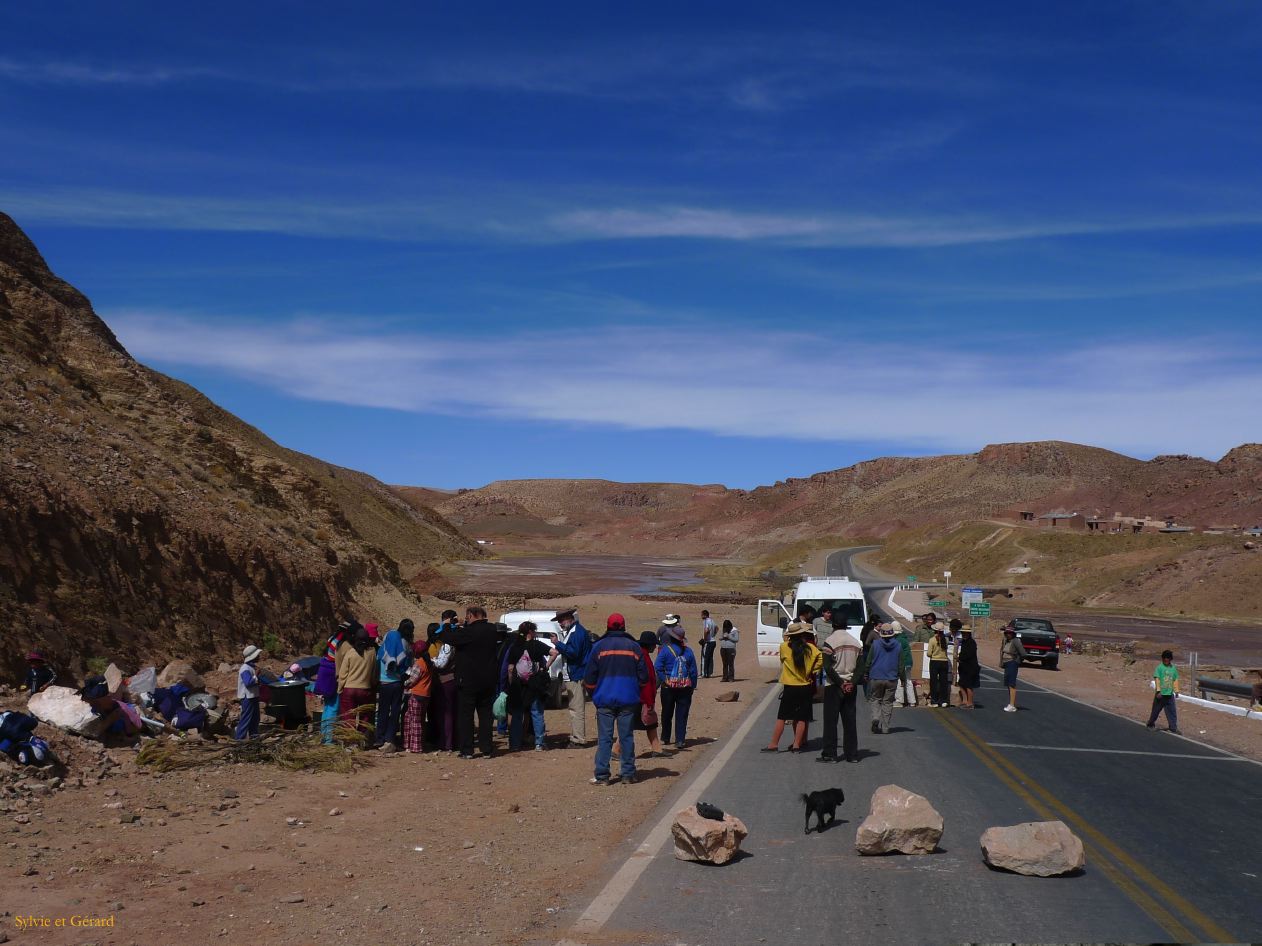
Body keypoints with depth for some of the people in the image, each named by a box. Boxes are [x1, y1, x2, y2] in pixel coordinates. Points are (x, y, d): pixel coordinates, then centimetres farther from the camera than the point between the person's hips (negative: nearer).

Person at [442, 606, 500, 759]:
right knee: (486, 715, 11)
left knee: (465, 715, 4)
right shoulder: (491, 630, 0)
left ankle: (467, 750, 3)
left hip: (468, 681, -5)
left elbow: (449, 638, -17)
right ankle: (487, 749, 12)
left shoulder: (468, 631, -19)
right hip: (488, 681, 5)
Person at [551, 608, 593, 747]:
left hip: (577, 677, -11)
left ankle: (579, 741, -8)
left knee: (577, 709, -9)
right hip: (572, 677, 11)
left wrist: (558, 644, -18)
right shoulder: (571, 632, 18)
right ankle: (575, 738, 21)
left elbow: (573, 652, -23)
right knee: (574, 709, 15)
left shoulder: (578, 632, -15)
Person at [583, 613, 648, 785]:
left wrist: (594, 694, 17)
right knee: (627, 737, 7)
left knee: (604, 738, 2)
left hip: (604, 700, -1)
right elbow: (644, 677, 5)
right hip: (629, 700, 1)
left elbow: (590, 678, 0)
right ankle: (628, 774, 9)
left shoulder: (598, 646, -2)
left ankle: (601, 775, 0)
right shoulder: (634, 647, 1)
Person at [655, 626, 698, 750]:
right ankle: (680, 740, -2)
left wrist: (663, 680, -7)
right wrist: (693, 686, 11)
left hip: (669, 687, -1)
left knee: (667, 714, 13)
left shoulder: (665, 650, -6)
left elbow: (658, 667, -14)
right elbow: (693, 671, 5)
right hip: (685, 687, 2)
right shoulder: (688, 651, 3)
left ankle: (665, 737, 25)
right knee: (682, 715, 4)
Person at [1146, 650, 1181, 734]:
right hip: (1160, 694, -4)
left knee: (1172, 712, 2)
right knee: (1156, 710, 8)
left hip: (1170, 694, 4)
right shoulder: (1159, 667, -8)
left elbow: (1175, 680, 11)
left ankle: (1173, 729, 7)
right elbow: (1157, 679, -11)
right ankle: (1151, 724, 26)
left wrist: (1176, 692, 10)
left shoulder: (1173, 668, 5)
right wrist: (1158, 691, -17)